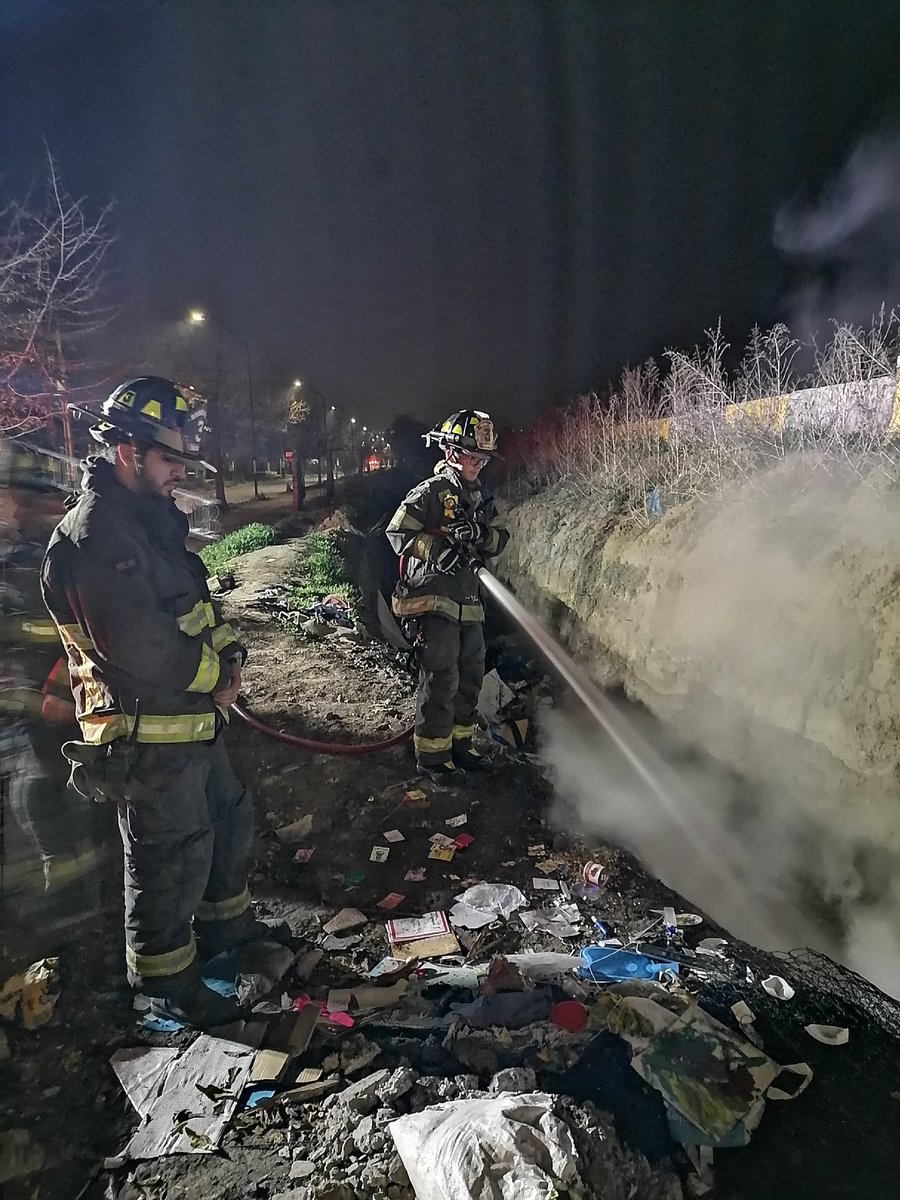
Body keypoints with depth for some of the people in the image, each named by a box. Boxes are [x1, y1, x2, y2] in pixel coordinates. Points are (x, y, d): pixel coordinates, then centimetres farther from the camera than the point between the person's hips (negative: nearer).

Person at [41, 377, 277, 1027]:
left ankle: (225, 921, 46)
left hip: (193, 721, 10)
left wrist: (227, 651, -4)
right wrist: (220, 673, -14)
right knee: (172, 858, 7)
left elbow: (197, 608, 15)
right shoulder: (96, 535, -23)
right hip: (149, 737, -10)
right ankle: (166, 982, 30)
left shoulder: (152, 521, 9)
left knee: (230, 816, 24)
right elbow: (143, 652, -30)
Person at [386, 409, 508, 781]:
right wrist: (437, 550, -21)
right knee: (441, 679, -6)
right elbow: (397, 533, -9)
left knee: (470, 677, 15)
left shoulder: (480, 498, 15)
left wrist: (480, 533, -12)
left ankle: (460, 743, 30)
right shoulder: (431, 492, -7)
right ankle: (432, 754, 8)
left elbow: (500, 539, 10)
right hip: (434, 600, -8)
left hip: (468, 602, 8)